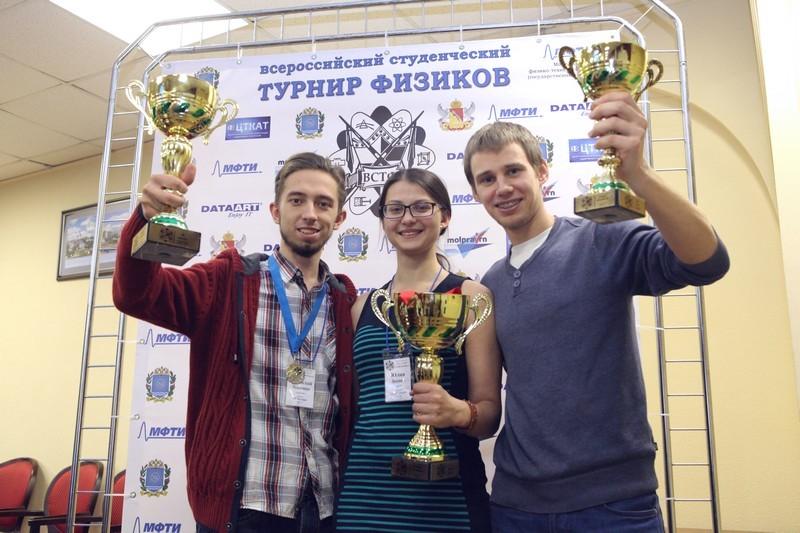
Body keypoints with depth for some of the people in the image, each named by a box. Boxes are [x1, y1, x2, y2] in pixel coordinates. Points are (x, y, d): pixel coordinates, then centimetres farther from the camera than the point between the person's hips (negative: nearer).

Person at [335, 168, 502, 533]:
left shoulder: (469, 296, -3)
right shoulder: (364, 305, 8)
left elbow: (489, 412, -6)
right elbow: (351, 402, 13)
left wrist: (458, 412, -25)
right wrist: (336, 477, 0)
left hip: (444, 494, -3)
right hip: (363, 491, 3)